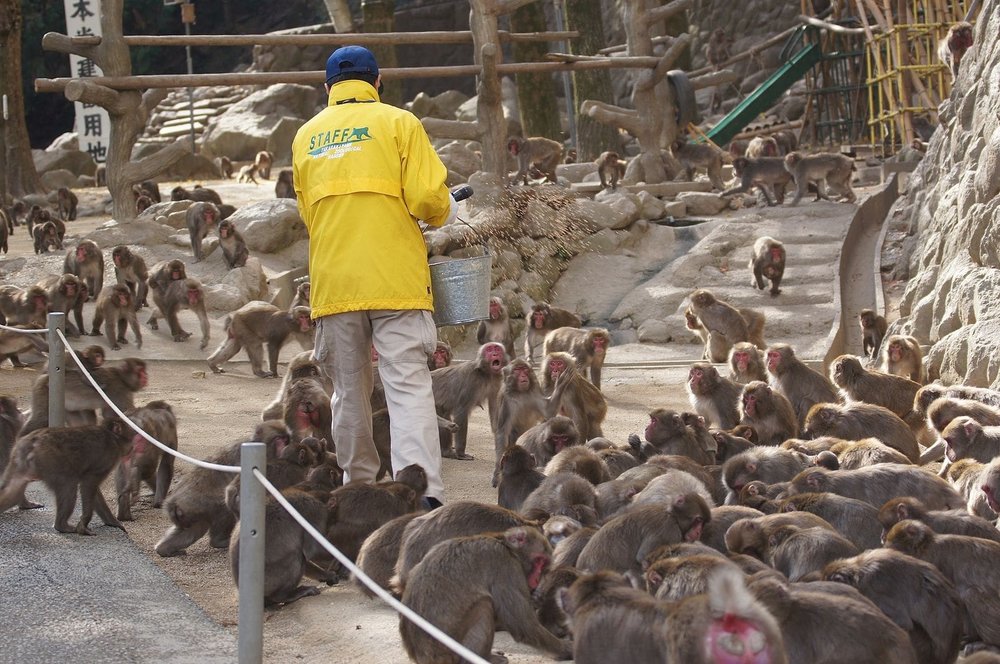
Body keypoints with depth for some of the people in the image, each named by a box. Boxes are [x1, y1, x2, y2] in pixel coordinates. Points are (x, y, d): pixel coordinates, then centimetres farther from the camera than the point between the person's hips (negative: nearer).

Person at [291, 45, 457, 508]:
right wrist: (447, 211, 13)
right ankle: (423, 491, -20)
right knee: (409, 386, -8)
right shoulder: (398, 122, 1)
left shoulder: (306, 136, 15)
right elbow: (428, 198, -8)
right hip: (395, 278, -4)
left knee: (349, 391, 13)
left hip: (332, 283, 4)